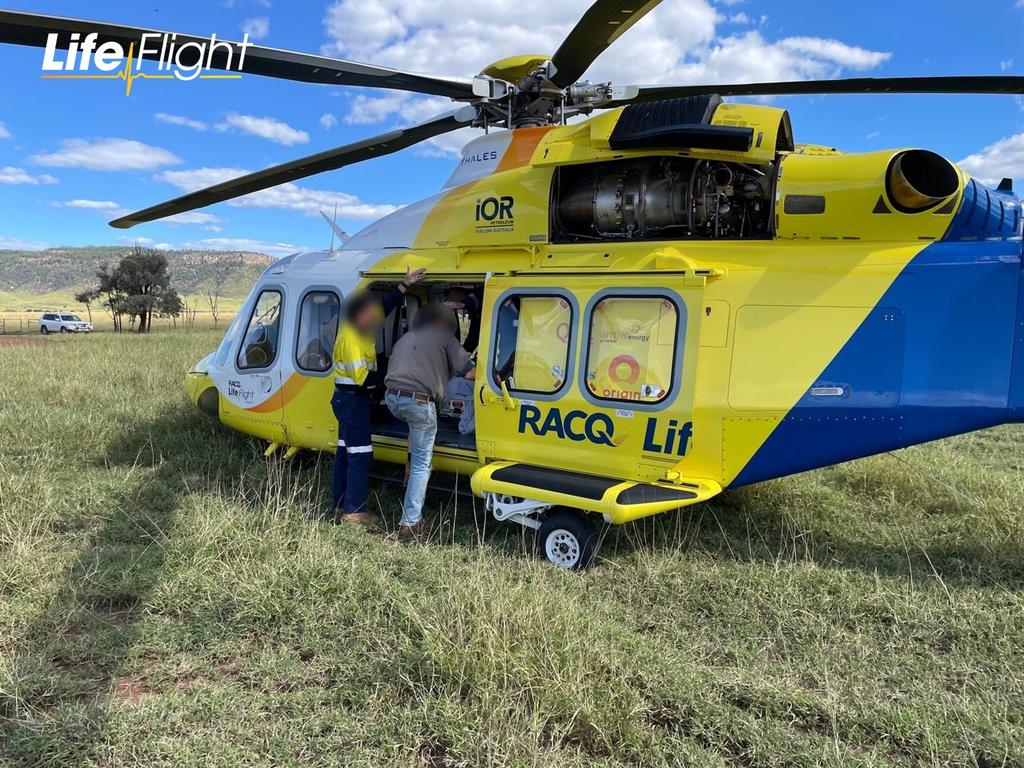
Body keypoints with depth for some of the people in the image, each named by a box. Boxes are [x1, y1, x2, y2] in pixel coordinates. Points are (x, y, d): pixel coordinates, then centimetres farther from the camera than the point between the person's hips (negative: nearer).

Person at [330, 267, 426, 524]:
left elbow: (386, 307, 12)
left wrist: (405, 285, 12)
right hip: (353, 399, -10)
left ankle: (341, 507, 21)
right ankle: (354, 511, -3)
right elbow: (363, 378, -25)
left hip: (348, 398, 10)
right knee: (360, 454, -7)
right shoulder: (351, 339, -21)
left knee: (345, 451, 13)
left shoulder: (358, 330, 5)